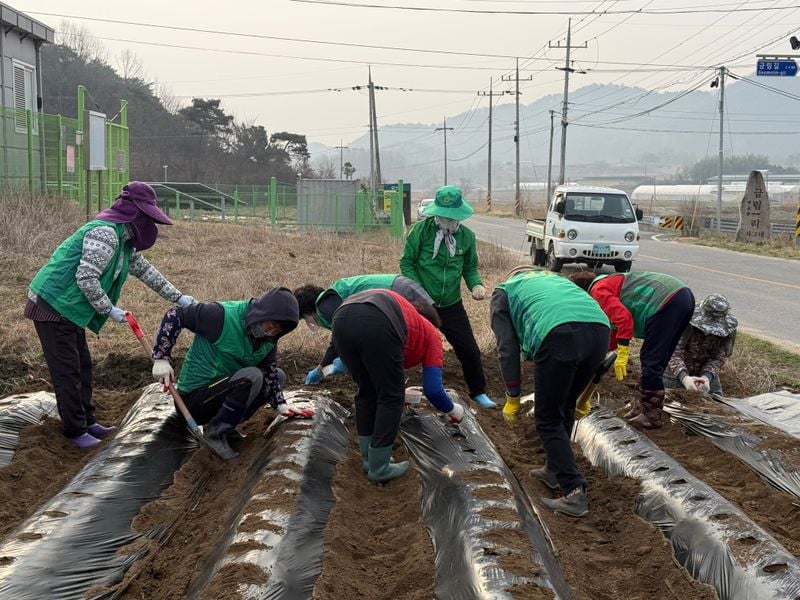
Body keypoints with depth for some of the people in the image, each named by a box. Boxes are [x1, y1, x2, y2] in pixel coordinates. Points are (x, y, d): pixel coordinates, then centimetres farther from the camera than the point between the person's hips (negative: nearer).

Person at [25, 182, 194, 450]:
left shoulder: (124, 240, 11)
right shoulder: (105, 233, -21)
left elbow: (145, 270, 21)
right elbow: (86, 278, -26)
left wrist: (177, 297, 20)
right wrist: (109, 309, -17)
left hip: (70, 307, 10)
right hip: (53, 304, -10)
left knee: (82, 365, 15)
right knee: (67, 370, -2)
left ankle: (87, 421, 26)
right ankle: (75, 430, 7)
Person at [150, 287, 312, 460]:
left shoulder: (269, 338, -2)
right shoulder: (223, 315, -23)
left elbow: (270, 371, 0)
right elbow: (174, 315, -19)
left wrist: (280, 404, -15)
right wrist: (161, 358, -23)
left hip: (224, 390, 8)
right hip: (195, 397, -8)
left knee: (279, 375, 3)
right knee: (252, 376, -28)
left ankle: (226, 425, 2)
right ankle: (215, 432, -15)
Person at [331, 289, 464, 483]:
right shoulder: (431, 333, 31)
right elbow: (433, 389, 22)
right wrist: (453, 409, 40)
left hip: (341, 319, 6)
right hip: (377, 323, -6)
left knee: (366, 393, 25)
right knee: (391, 398, 14)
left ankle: (369, 459, 32)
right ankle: (379, 467, 18)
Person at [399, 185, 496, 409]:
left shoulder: (466, 236, 0)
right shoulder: (421, 230, -10)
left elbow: (470, 268, 11)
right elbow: (406, 263, -5)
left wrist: (476, 284, -10)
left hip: (451, 305, 3)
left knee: (469, 349, 5)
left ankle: (478, 392, 26)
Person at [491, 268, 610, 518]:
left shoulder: (503, 291, 29)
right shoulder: (554, 278, 41)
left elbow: (507, 348, 17)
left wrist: (512, 398, 27)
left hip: (558, 334, -5)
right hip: (600, 328, 5)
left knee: (548, 419, 10)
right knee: (565, 408, 26)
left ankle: (574, 493, 3)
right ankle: (554, 470, 38)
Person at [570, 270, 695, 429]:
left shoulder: (598, 290, 0)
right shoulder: (611, 283, 30)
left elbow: (623, 317, -16)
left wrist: (622, 354, -17)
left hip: (666, 302, -10)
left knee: (651, 363, -3)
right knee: (654, 362, 18)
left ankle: (651, 417, 4)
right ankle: (641, 408, 25)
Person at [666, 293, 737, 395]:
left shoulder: (725, 329, -19)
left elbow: (717, 358, -15)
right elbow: (674, 353, -34)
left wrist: (707, 377, -35)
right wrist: (684, 378, -51)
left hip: (706, 372, 3)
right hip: (677, 374, -3)